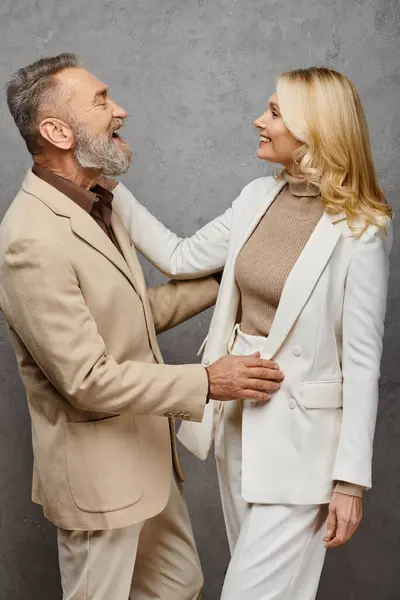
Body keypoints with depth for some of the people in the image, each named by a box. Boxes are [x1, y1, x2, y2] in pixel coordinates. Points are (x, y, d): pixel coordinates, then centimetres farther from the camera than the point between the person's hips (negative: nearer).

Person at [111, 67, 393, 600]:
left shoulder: (359, 229, -16)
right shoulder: (259, 197, 3)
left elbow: (363, 360, -15)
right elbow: (181, 258, 10)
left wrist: (351, 478, -13)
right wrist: (111, 186, 7)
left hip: (299, 430, -6)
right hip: (238, 414, 7)